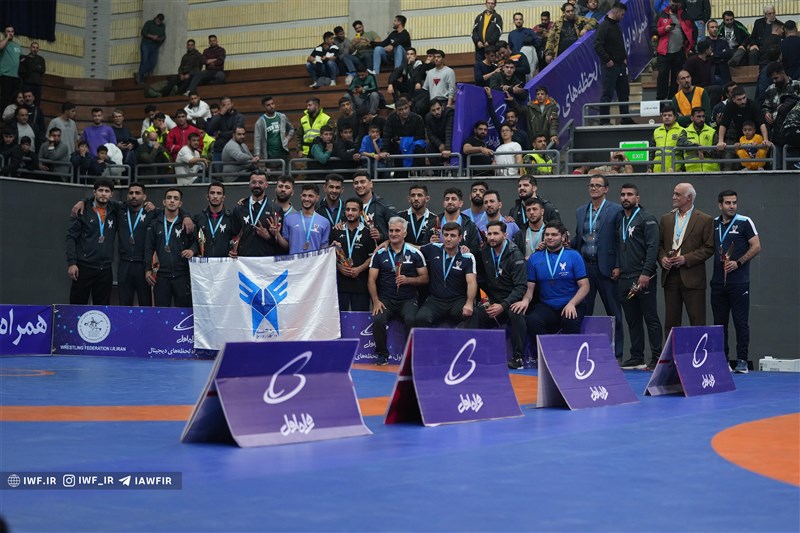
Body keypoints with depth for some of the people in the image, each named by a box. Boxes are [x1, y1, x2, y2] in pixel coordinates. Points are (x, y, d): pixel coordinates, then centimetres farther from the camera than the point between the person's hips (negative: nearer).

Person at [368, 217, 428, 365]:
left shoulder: (414, 253, 5)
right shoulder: (379, 254, 8)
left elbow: (425, 278, 5)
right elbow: (371, 280, 5)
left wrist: (408, 280, -13)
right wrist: (376, 301, -8)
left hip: (408, 299, -1)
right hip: (385, 299, 1)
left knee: (411, 320, -31)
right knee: (378, 319, -28)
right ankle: (382, 355, -7)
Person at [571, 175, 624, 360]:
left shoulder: (616, 210, -2)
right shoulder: (580, 211, 14)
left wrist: (617, 266, -11)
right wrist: (568, 243, -2)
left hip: (606, 267, -4)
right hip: (584, 266, 5)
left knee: (613, 312, 2)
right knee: (583, 311, 5)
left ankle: (616, 353, 7)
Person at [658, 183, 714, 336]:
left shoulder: (705, 220, -1)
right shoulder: (666, 219, 14)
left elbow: (709, 248, -5)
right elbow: (659, 244, 16)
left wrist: (686, 259, -13)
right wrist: (662, 258, -4)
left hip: (692, 278, -4)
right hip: (670, 276, 4)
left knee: (697, 323, -2)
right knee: (671, 323, 7)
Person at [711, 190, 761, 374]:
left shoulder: (744, 222, -1)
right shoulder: (713, 224, 11)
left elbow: (756, 247, -4)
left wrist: (738, 263, -13)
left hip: (739, 281, -4)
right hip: (718, 281, 5)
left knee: (741, 322, -4)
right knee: (719, 322, 7)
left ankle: (742, 361, 0)